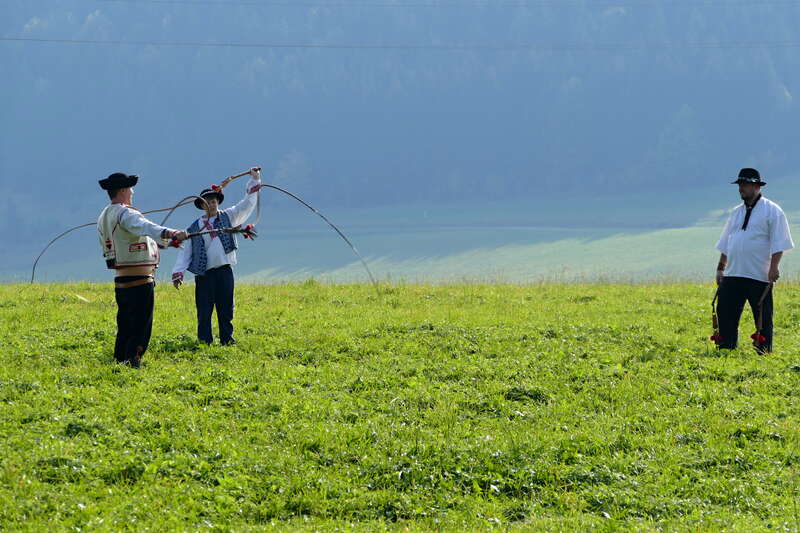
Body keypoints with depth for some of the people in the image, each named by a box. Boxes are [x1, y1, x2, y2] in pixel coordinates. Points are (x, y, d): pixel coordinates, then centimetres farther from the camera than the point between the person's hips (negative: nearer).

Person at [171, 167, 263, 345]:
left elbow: (247, 204, 6)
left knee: (226, 308, 5)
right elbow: (185, 252, 6)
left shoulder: (228, 217, 9)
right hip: (204, 274, -1)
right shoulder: (194, 228, 7)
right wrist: (178, 274, -3)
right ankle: (204, 342, 5)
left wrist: (254, 180, -1)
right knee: (204, 310, 0)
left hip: (224, 271, 1)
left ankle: (227, 338, 13)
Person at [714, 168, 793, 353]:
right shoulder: (736, 213, 18)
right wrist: (720, 268, 15)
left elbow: (778, 244, -8)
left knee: (763, 318, 0)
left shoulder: (772, 211, -2)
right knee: (725, 313, 2)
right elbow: (725, 245, 21)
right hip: (732, 275, 6)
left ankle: (763, 353, 5)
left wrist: (773, 267, -17)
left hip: (759, 276, -6)